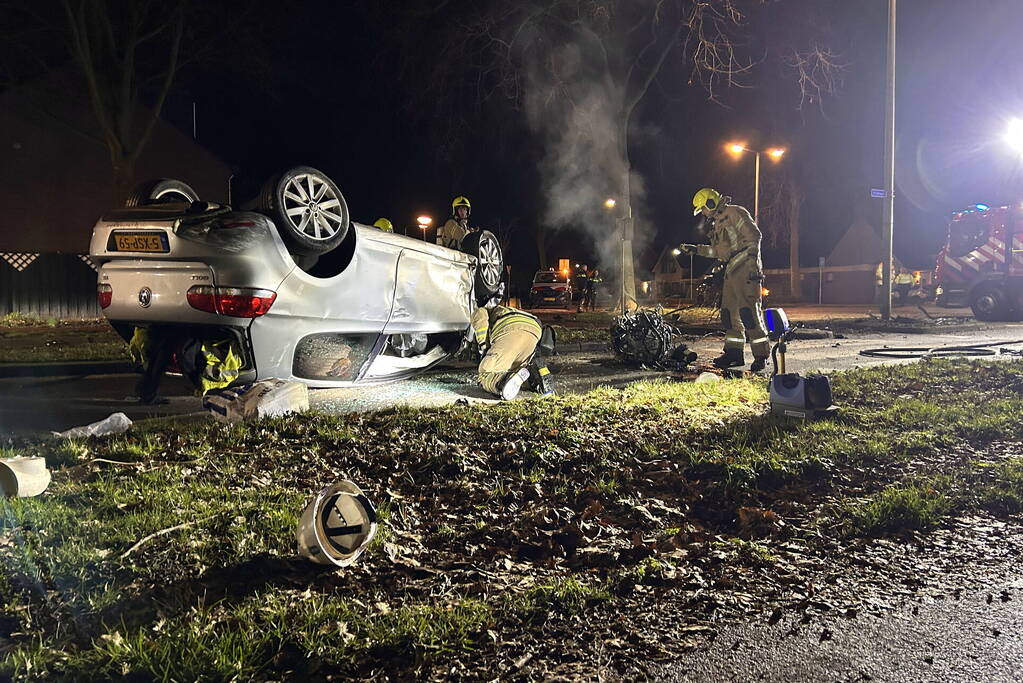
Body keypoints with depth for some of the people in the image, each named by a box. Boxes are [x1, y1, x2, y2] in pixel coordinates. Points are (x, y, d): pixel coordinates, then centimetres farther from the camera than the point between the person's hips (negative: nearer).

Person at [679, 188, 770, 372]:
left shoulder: (735, 213, -5)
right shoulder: (718, 222, 23)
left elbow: (754, 236, -13)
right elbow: (718, 251, 31)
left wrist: (753, 263, -19)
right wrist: (695, 249, 25)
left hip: (745, 269, -10)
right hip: (731, 271, 10)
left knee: (749, 311, -14)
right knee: (729, 312, 9)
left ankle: (761, 355, -11)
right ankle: (734, 353, 16)